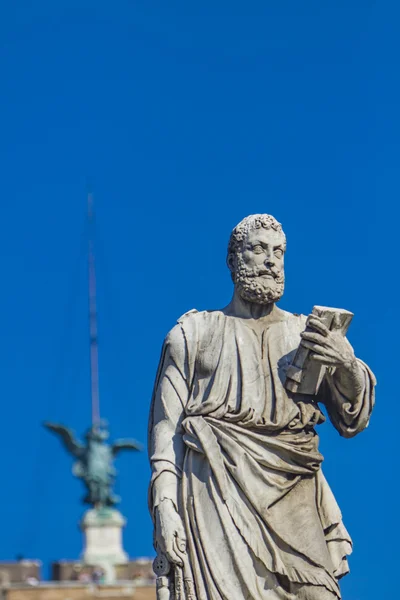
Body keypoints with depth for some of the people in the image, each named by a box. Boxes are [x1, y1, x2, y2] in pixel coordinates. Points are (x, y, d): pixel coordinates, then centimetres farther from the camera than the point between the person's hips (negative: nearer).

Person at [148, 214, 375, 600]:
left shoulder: (307, 334, 18)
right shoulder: (192, 334, 15)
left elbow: (352, 422, 11)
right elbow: (166, 425, 8)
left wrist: (347, 365, -10)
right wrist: (163, 505, -5)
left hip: (292, 496, 2)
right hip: (218, 492, -2)